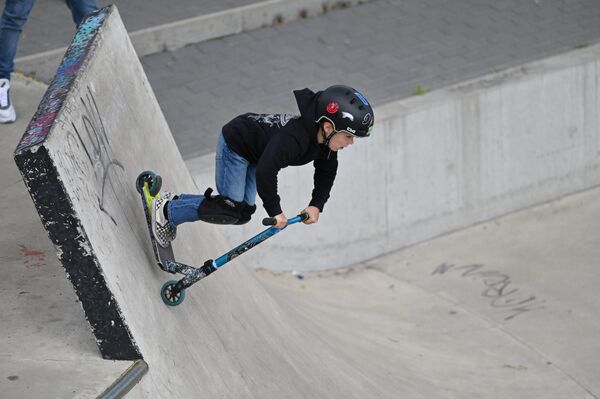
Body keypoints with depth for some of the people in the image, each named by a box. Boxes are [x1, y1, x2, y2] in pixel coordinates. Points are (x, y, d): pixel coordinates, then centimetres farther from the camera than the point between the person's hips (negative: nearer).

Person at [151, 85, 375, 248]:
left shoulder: (324, 140, -13)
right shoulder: (294, 138, -40)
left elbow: (326, 171, 5)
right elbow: (265, 172, -43)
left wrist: (317, 205, -4)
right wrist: (275, 211, -32)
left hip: (254, 153, 9)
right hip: (235, 143, -9)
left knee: (243, 214, 9)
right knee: (230, 209, -16)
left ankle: (176, 201, 21)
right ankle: (166, 210, -1)